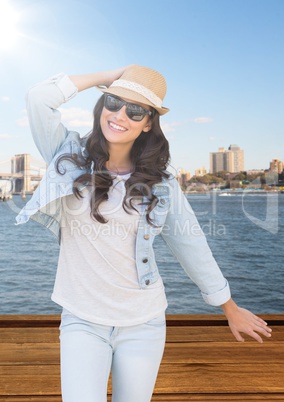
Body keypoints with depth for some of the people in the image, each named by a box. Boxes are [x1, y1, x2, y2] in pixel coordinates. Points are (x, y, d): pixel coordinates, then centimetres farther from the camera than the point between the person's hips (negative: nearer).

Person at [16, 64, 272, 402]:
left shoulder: (160, 184, -4)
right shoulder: (70, 159, -3)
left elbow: (192, 245, 2)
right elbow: (38, 98, -15)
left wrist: (231, 309, 9)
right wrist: (109, 76, -8)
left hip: (142, 323, 1)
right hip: (82, 320, 0)